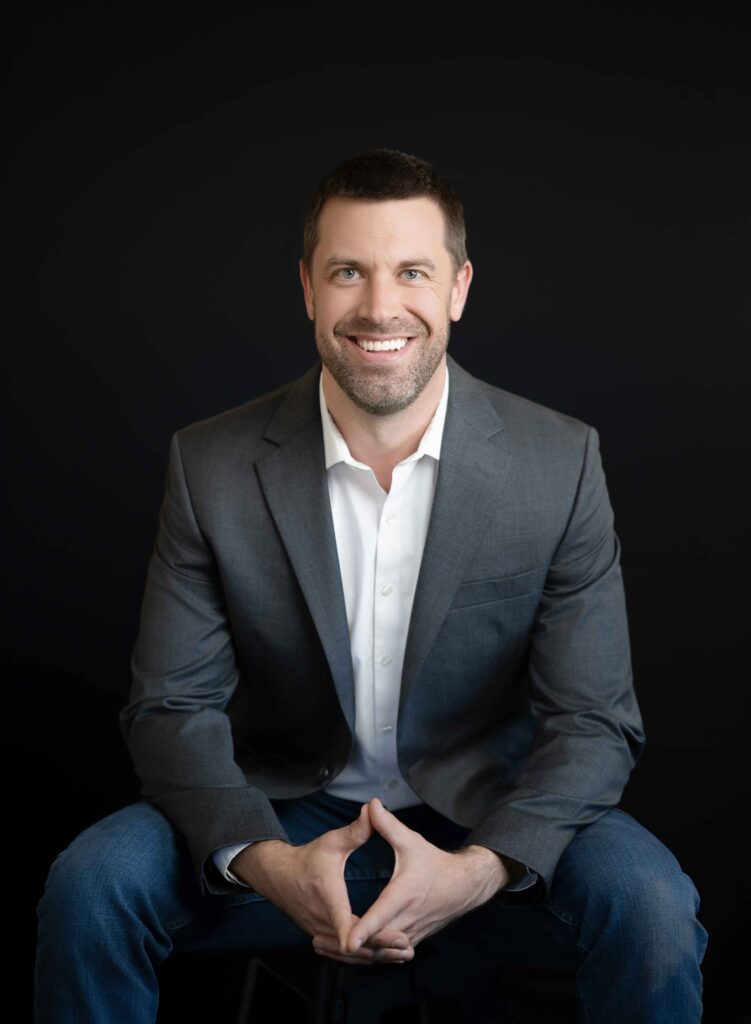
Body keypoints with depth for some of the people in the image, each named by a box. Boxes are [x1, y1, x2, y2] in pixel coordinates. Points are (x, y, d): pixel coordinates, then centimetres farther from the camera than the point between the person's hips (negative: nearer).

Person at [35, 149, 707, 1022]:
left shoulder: (561, 463, -10)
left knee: (648, 905, -28)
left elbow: (595, 721, -9)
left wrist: (480, 869, -28)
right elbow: (173, 707, -8)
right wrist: (267, 862, -27)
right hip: (285, 818, 1)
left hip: (492, 823, 0)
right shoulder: (212, 466, -9)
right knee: (90, 885, -23)